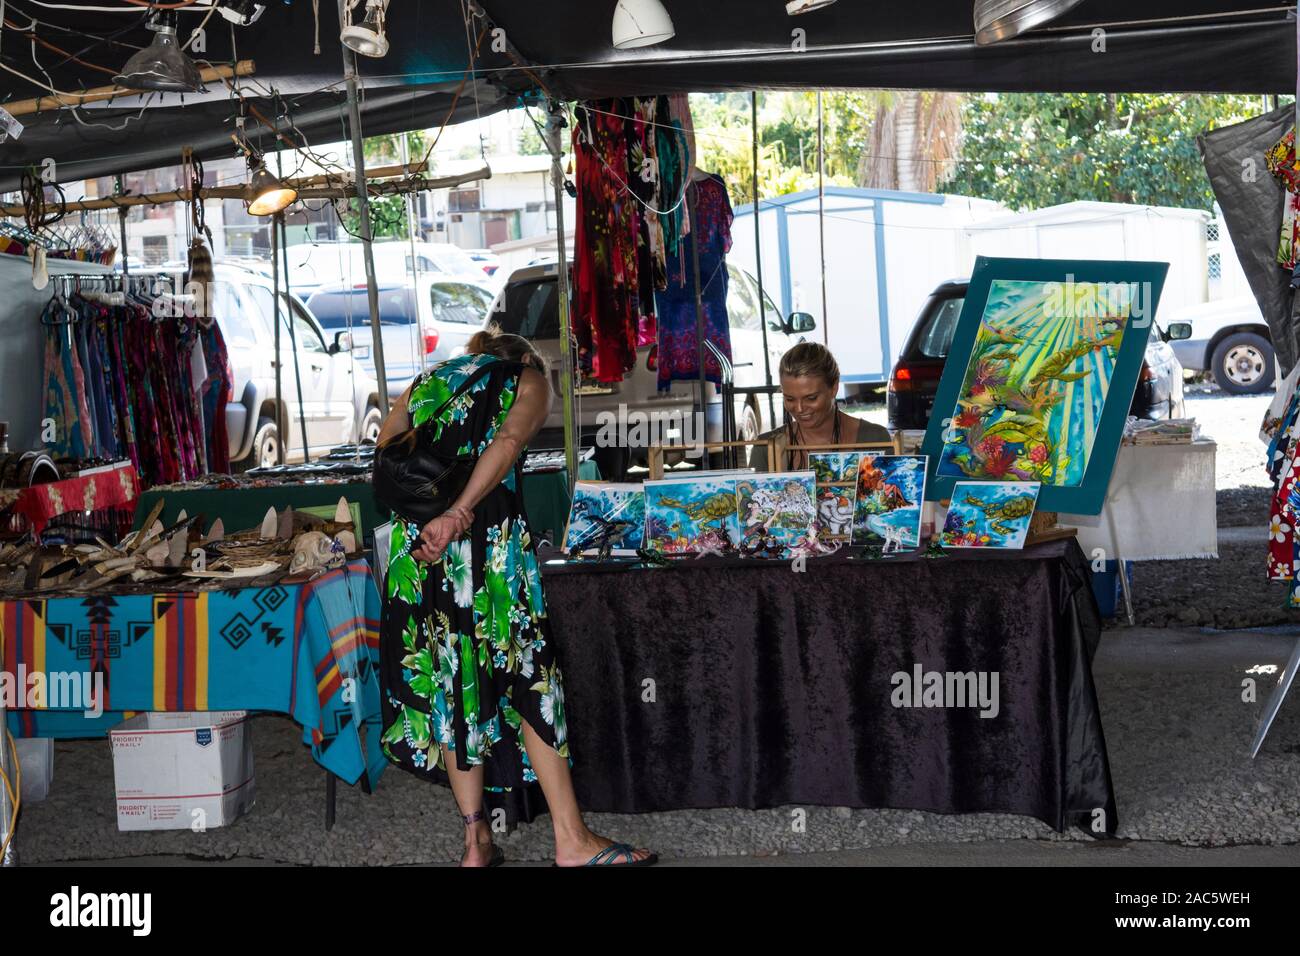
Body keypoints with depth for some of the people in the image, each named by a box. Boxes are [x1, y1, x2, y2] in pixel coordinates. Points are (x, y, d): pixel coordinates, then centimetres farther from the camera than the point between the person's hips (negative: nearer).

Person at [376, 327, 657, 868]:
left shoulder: (430, 378, 26)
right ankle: (572, 841, 3)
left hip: (416, 539, 5)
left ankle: (476, 842, 12)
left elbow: (384, 454, 12)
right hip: (489, 535, -4)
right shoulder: (528, 378, 14)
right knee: (526, 674, 1)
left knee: (449, 680, 9)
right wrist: (459, 514, -19)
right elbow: (508, 441, -9)